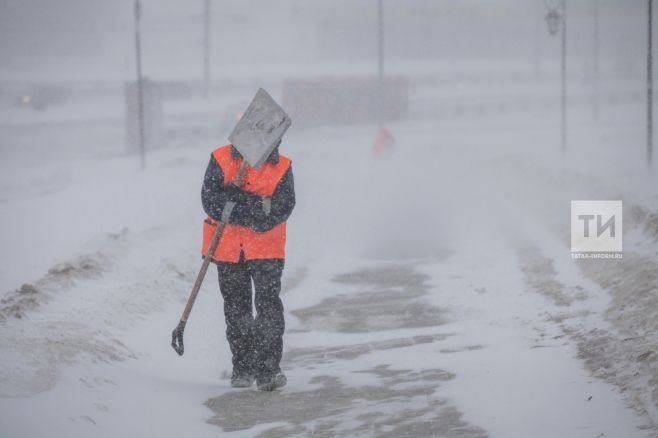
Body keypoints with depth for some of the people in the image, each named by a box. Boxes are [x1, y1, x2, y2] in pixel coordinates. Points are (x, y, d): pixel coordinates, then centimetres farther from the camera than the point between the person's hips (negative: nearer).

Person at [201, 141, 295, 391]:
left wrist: (236, 202, -24)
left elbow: (283, 207, -13)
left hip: (266, 249, -1)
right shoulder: (221, 160, -4)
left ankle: (268, 370, -8)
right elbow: (210, 201, -13)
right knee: (236, 309, 11)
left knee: (269, 305, -11)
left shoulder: (282, 167, -3)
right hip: (229, 247, 1)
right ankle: (243, 368, 24)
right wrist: (258, 206, -23)